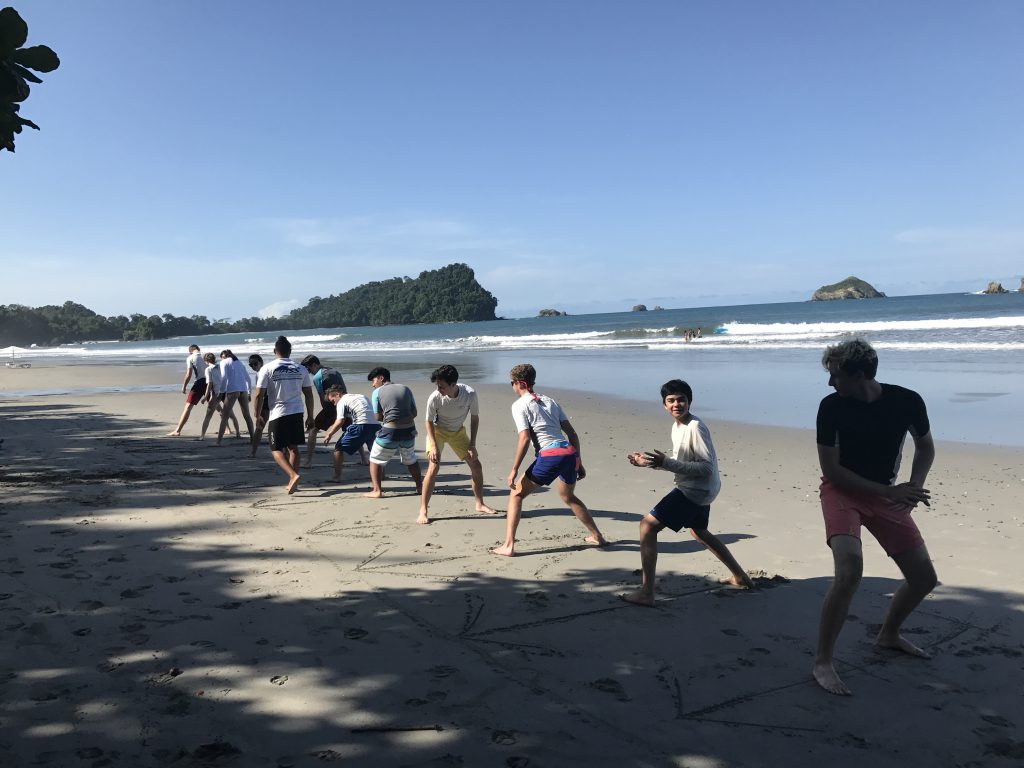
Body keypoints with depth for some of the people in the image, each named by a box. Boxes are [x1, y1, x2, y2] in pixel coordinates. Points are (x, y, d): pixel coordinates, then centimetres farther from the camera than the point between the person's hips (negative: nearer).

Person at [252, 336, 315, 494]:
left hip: (278, 414, -4)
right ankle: (292, 483, 18)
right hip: (297, 413, 4)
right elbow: (309, 394, 8)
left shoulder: (267, 369, -5)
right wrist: (310, 416, 17)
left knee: (276, 450, 5)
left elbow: (259, 394, -7)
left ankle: (293, 475, -15)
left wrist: (257, 415, 5)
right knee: (293, 447, 15)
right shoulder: (301, 369, 6)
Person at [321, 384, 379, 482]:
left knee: (339, 448, 8)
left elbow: (340, 422, -3)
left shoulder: (342, 402, 6)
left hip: (361, 426, -6)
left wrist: (329, 435, 7)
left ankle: (337, 476, 7)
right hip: (375, 425, 6)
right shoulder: (362, 396, 27)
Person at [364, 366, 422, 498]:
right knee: (411, 459, 26)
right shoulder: (405, 389, 11)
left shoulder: (378, 392, 1)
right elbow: (414, 413, 9)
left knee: (375, 460, 12)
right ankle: (420, 487, 32)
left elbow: (378, 417, 1)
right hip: (409, 430, 4)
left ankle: (377, 490, 6)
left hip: (390, 432, -4)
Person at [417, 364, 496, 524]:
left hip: (458, 431, 3)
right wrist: (433, 447, -23)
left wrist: (472, 445, -12)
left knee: (476, 465, 3)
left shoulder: (470, 394, -28)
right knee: (433, 467, -20)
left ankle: (480, 504, 23)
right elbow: (429, 422, -15)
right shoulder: (435, 397, -31)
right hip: (437, 431, -3)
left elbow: (475, 418, -11)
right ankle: (423, 511, -13)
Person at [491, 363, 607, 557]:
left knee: (516, 494, 9)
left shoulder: (519, 405, 4)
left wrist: (514, 470, -4)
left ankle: (508, 546, 1)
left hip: (550, 455, -6)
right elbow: (572, 433, 18)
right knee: (568, 496, 32)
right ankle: (597, 536, 39)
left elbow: (525, 439, -9)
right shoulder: (549, 401, 22)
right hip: (570, 453, 7)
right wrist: (579, 463, 23)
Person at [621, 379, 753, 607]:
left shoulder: (695, 428, -23)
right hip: (697, 489, 11)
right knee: (698, 531, 32)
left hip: (696, 490, -11)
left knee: (647, 526, -14)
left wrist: (665, 462, -31)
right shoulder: (677, 426, 6)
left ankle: (646, 592, -13)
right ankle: (740, 576, 48)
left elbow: (706, 467, -26)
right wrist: (649, 461, 4)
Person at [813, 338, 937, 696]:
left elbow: (925, 447, 8)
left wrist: (913, 487, -10)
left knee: (924, 578, 7)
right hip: (842, 491, -4)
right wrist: (890, 492, -19)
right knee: (849, 572, -27)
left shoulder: (907, 401, -11)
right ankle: (823, 662, -13)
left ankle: (888, 634, 36)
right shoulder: (832, 406, -17)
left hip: (885, 495, 4)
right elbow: (830, 470, -14)